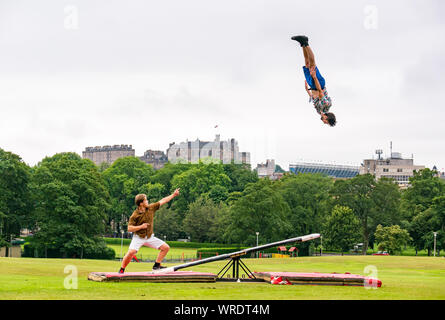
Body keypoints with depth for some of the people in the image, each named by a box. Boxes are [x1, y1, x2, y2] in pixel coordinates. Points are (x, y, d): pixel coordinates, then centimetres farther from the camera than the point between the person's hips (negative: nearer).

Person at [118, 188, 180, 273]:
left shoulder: (151, 208, -1)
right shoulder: (135, 215, -15)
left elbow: (162, 201, 6)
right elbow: (129, 228, -15)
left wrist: (174, 195, 7)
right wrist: (141, 226, -25)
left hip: (150, 237, 5)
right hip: (138, 237, -5)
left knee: (166, 247, -2)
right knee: (131, 252, -27)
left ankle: (156, 265, 9)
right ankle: (122, 269, -9)